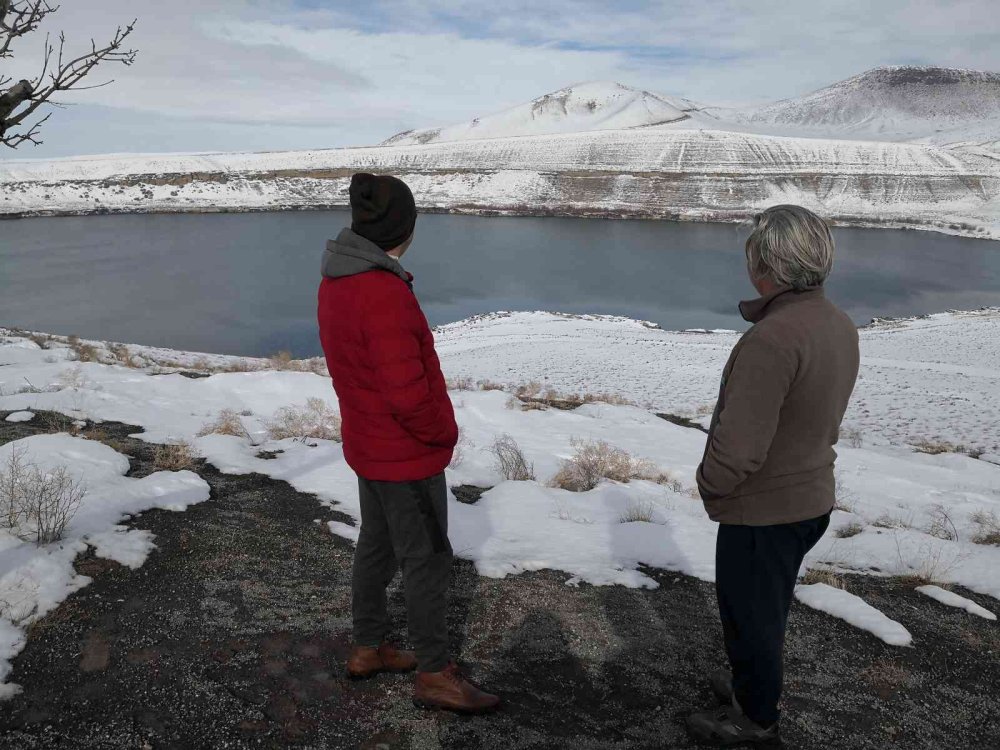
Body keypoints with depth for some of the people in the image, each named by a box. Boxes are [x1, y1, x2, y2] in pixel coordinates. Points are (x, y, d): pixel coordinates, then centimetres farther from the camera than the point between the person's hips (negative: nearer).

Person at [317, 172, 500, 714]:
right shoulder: (384, 294, -28)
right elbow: (408, 395, -29)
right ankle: (434, 674, 21)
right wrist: (445, 432, -10)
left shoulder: (334, 283, 1)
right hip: (408, 456, -9)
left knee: (377, 547, 21)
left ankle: (367, 649, 37)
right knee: (427, 562, 5)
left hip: (367, 444, 9)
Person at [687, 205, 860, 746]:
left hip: (761, 510, -8)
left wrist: (709, 485, -12)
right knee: (770, 604, 27)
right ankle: (755, 683, 48)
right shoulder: (840, 326, -2)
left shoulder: (772, 340, -31)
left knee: (749, 613, 13)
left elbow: (739, 447, -30)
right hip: (812, 498, 8)